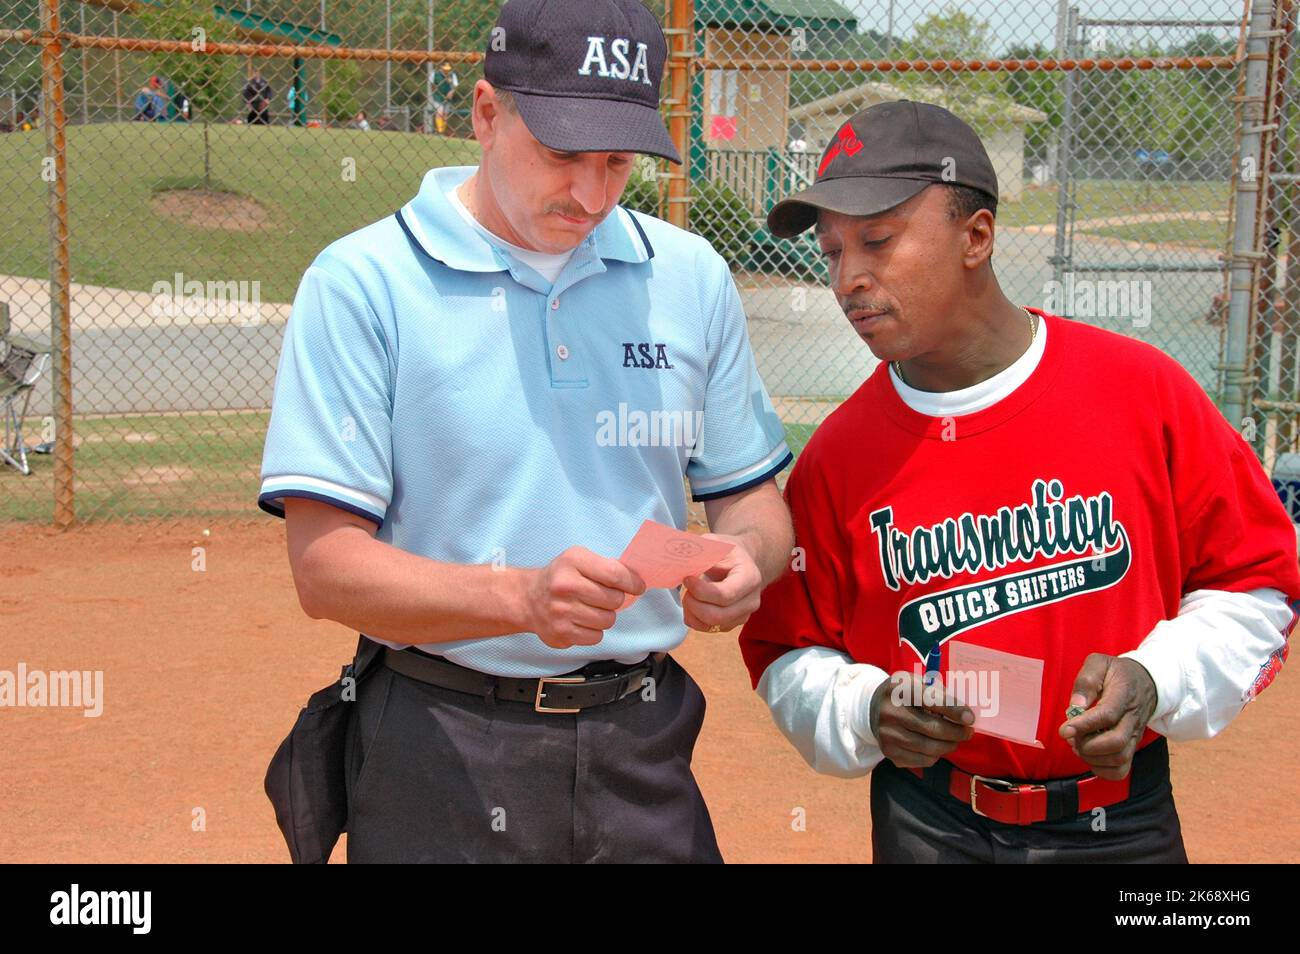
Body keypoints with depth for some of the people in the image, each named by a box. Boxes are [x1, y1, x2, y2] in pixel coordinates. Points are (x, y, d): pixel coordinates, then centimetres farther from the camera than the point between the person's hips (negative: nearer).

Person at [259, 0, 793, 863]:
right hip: (443, 756, -3)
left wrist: (747, 559, -12)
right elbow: (325, 566, -13)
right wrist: (522, 597, -29)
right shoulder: (362, 284, -9)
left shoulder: (692, 277, 5)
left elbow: (750, 495, 12)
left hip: (646, 739, 4)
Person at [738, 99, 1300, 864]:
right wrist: (865, 713, -16)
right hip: (927, 827, 1)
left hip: (1125, 823, 0)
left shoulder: (1145, 391, -10)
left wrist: (1154, 681, -15)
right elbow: (788, 654, 2)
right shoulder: (837, 455, -7)